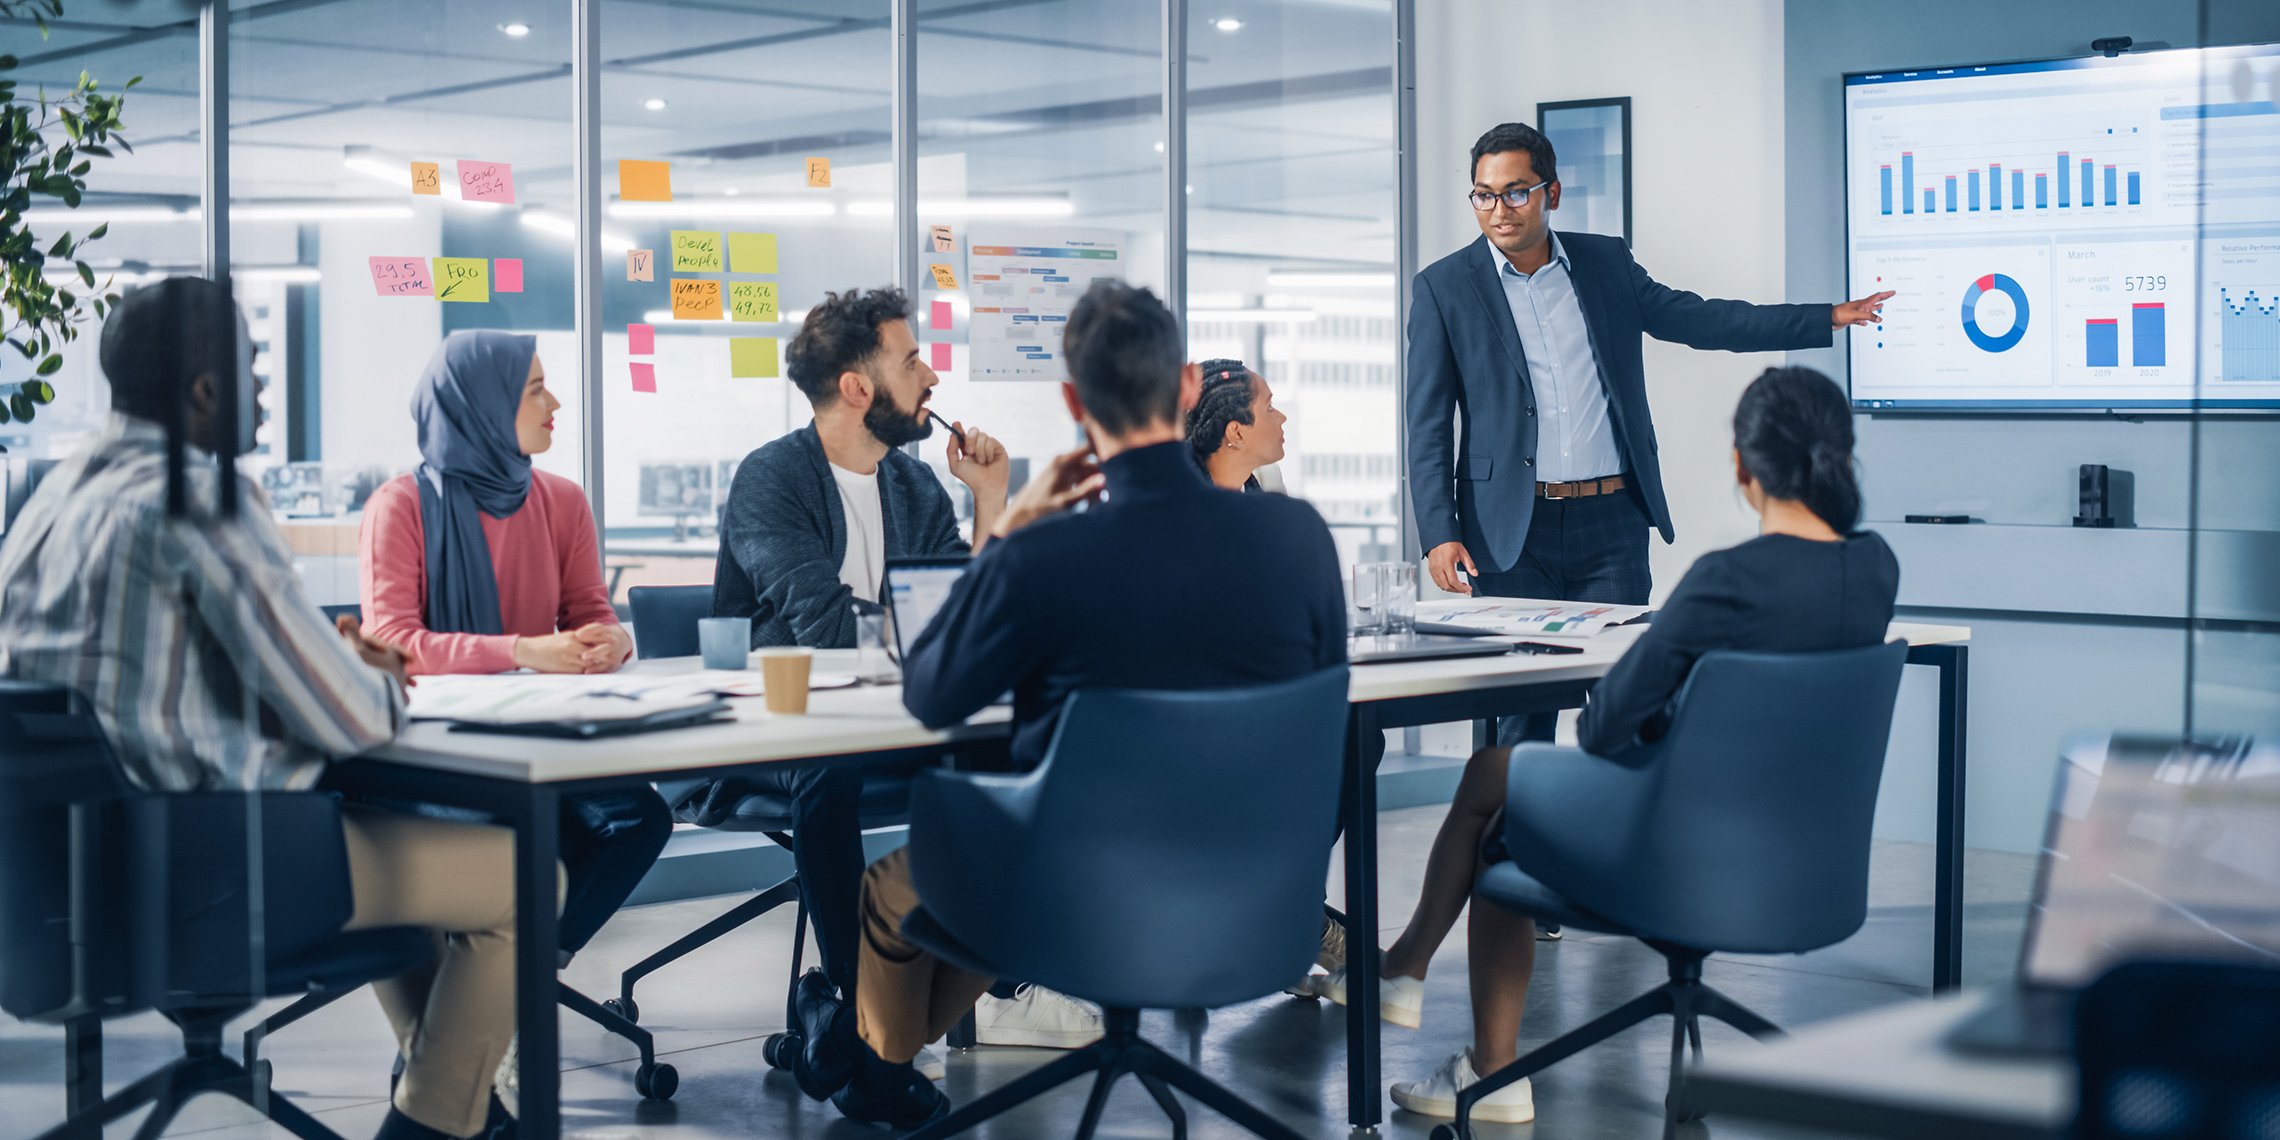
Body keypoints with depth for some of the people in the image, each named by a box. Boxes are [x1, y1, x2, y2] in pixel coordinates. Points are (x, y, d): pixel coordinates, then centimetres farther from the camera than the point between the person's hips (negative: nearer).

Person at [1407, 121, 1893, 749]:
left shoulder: (1606, 262, 10)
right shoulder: (1442, 288, 1)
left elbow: (1698, 319, 15)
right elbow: (1427, 426, 0)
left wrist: (1828, 319, 11)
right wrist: (1439, 533, -10)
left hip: (1611, 526, 2)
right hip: (1514, 531, -2)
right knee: (1522, 711, -2)